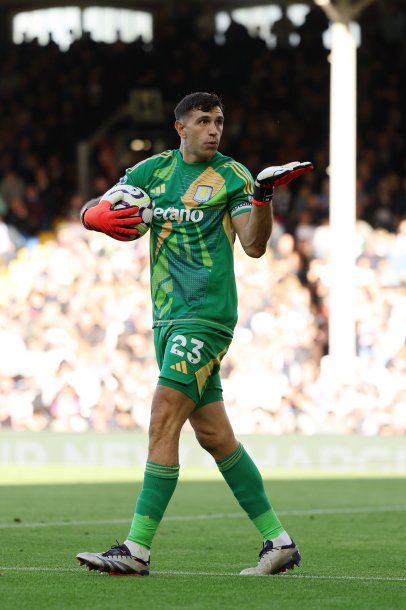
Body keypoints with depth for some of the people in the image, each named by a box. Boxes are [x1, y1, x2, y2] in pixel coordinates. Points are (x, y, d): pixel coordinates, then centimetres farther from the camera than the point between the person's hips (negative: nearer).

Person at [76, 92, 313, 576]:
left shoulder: (232, 176, -2)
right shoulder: (154, 169, 12)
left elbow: (254, 245, -9)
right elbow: (91, 211, 8)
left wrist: (262, 197, -25)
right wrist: (98, 215, -15)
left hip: (205, 315, -6)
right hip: (167, 316, 6)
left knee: (163, 421, -15)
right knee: (213, 435, 8)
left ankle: (137, 549, -16)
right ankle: (278, 541, 16)